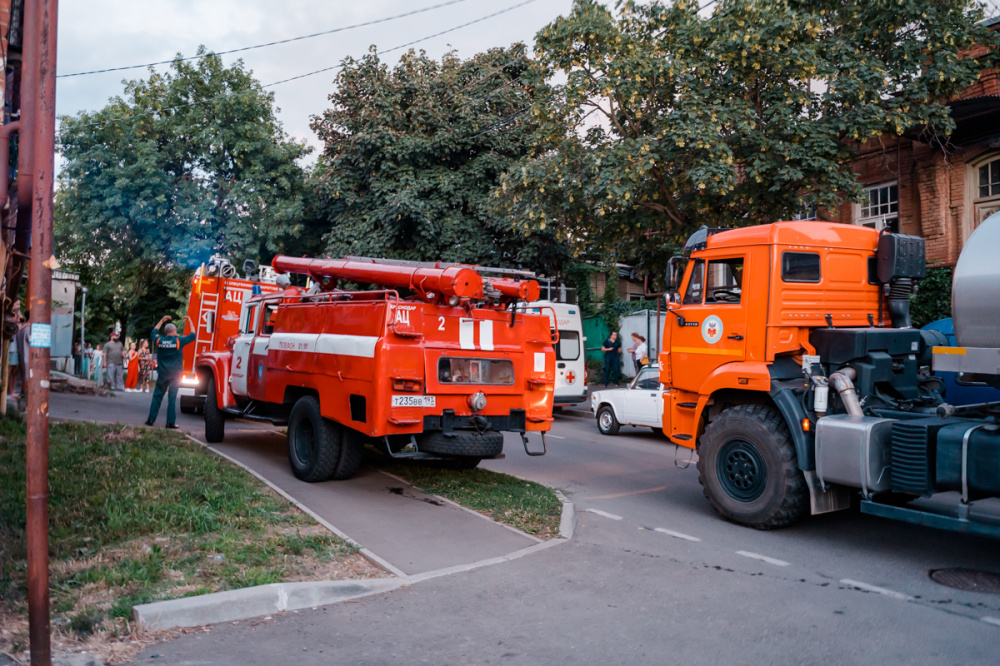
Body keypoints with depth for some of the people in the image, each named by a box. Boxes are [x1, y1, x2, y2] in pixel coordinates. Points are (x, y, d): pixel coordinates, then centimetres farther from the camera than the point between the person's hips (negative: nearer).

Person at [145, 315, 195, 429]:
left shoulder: (159, 340, 0)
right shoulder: (178, 341, -9)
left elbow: (154, 332, 23)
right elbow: (193, 335, 1)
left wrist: (162, 321, 30)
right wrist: (190, 322, 11)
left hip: (162, 374, 3)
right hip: (175, 375, -3)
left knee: (157, 396, 12)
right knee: (172, 398, -1)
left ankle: (151, 420, 14)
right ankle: (171, 422, 1)